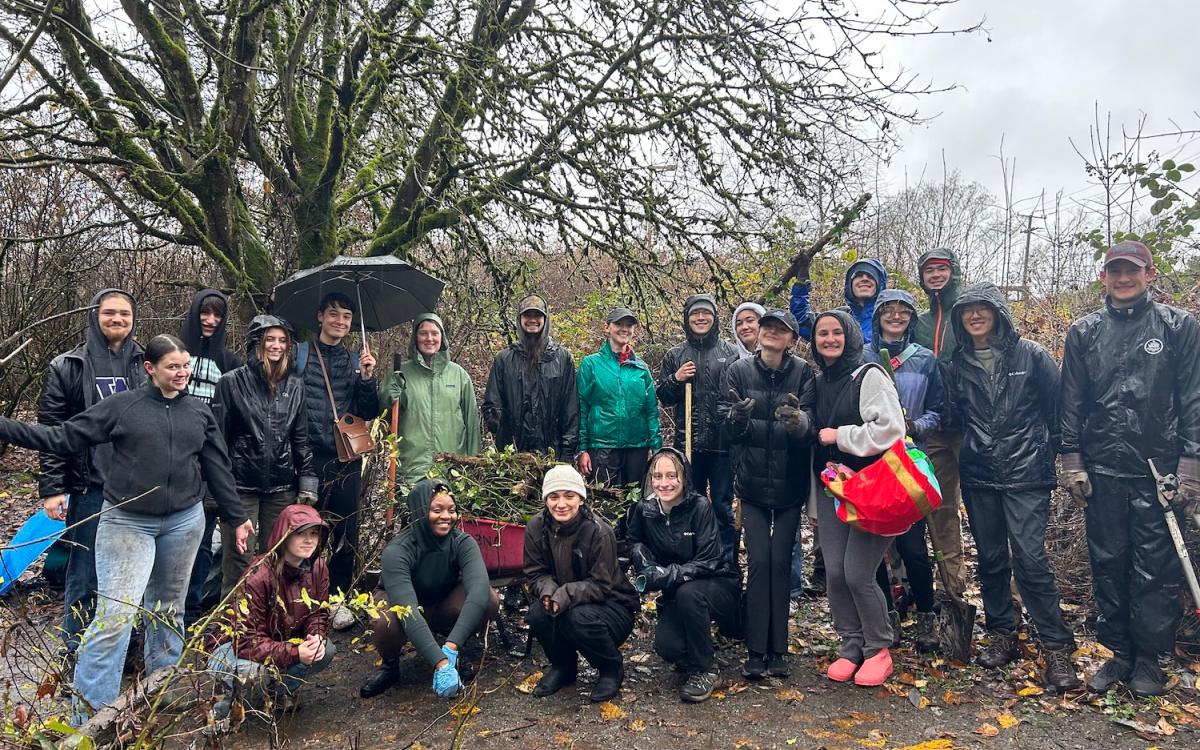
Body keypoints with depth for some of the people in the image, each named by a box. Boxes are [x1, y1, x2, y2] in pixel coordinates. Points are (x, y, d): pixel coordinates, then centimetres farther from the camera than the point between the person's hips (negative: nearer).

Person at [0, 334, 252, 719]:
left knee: (168, 608, 14)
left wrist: (236, 517, 12)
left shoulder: (200, 412, 6)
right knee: (114, 614, -7)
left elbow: (217, 469, 10)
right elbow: (64, 438, -2)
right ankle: (89, 714, 6)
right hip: (127, 522, -3)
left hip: (185, 521, 3)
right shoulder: (121, 405, -2)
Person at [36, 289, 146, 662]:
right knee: (85, 575, 5)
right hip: (90, 489, -2)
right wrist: (51, 488, -6)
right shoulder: (66, 368, 1)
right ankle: (76, 652, 20)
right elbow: (51, 432, -1)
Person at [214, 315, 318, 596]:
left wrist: (307, 481, 5)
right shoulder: (232, 382, -2)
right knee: (239, 561, 0)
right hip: (241, 485, -3)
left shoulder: (294, 386, 9)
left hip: (282, 486, 4)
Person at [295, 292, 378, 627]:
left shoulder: (356, 361, 12)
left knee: (345, 530, 6)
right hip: (308, 457, -2)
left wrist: (367, 378, -7)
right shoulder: (299, 355, 4)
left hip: (347, 459, 2)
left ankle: (339, 598, 18)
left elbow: (369, 413, 7)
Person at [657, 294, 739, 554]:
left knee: (723, 506, 3)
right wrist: (676, 379, -8)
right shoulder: (675, 355, 9)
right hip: (688, 442, 2)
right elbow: (664, 398, 11)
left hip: (722, 442, -2)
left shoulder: (730, 352, 4)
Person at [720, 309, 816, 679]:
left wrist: (797, 420, -38)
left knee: (781, 563, 5)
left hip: (789, 482, 0)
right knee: (758, 562, -2)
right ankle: (755, 650, 7)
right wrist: (737, 416, -30)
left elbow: (810, 426, -15)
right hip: (752, 482, 0)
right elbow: (729, 427, -7)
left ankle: (778, 649, 16)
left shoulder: (803, 372, -5)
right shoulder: (738, 371, -3)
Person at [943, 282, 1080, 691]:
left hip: (1025, 474, -4)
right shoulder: (956, 365, 6)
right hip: (978, 476, 4)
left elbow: (1056, 408, 0)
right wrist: (973, 446, 4)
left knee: (1030, 557, -10)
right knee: (990, 558, 10)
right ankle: (1002, 635, 24)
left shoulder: (1031, 355, -2)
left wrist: (1050, 454, 1)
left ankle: (1057, 647, 1)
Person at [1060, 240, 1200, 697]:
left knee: (1157, 569, 4)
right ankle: (1119, 653, 22)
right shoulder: (1084, 332, 7)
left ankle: (1149, 659, 19)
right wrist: (1072, 463, 2)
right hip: (1102, 471, 2)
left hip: (1159, 470, -2)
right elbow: (1071, 403, 7)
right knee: (1108, 565, 9)